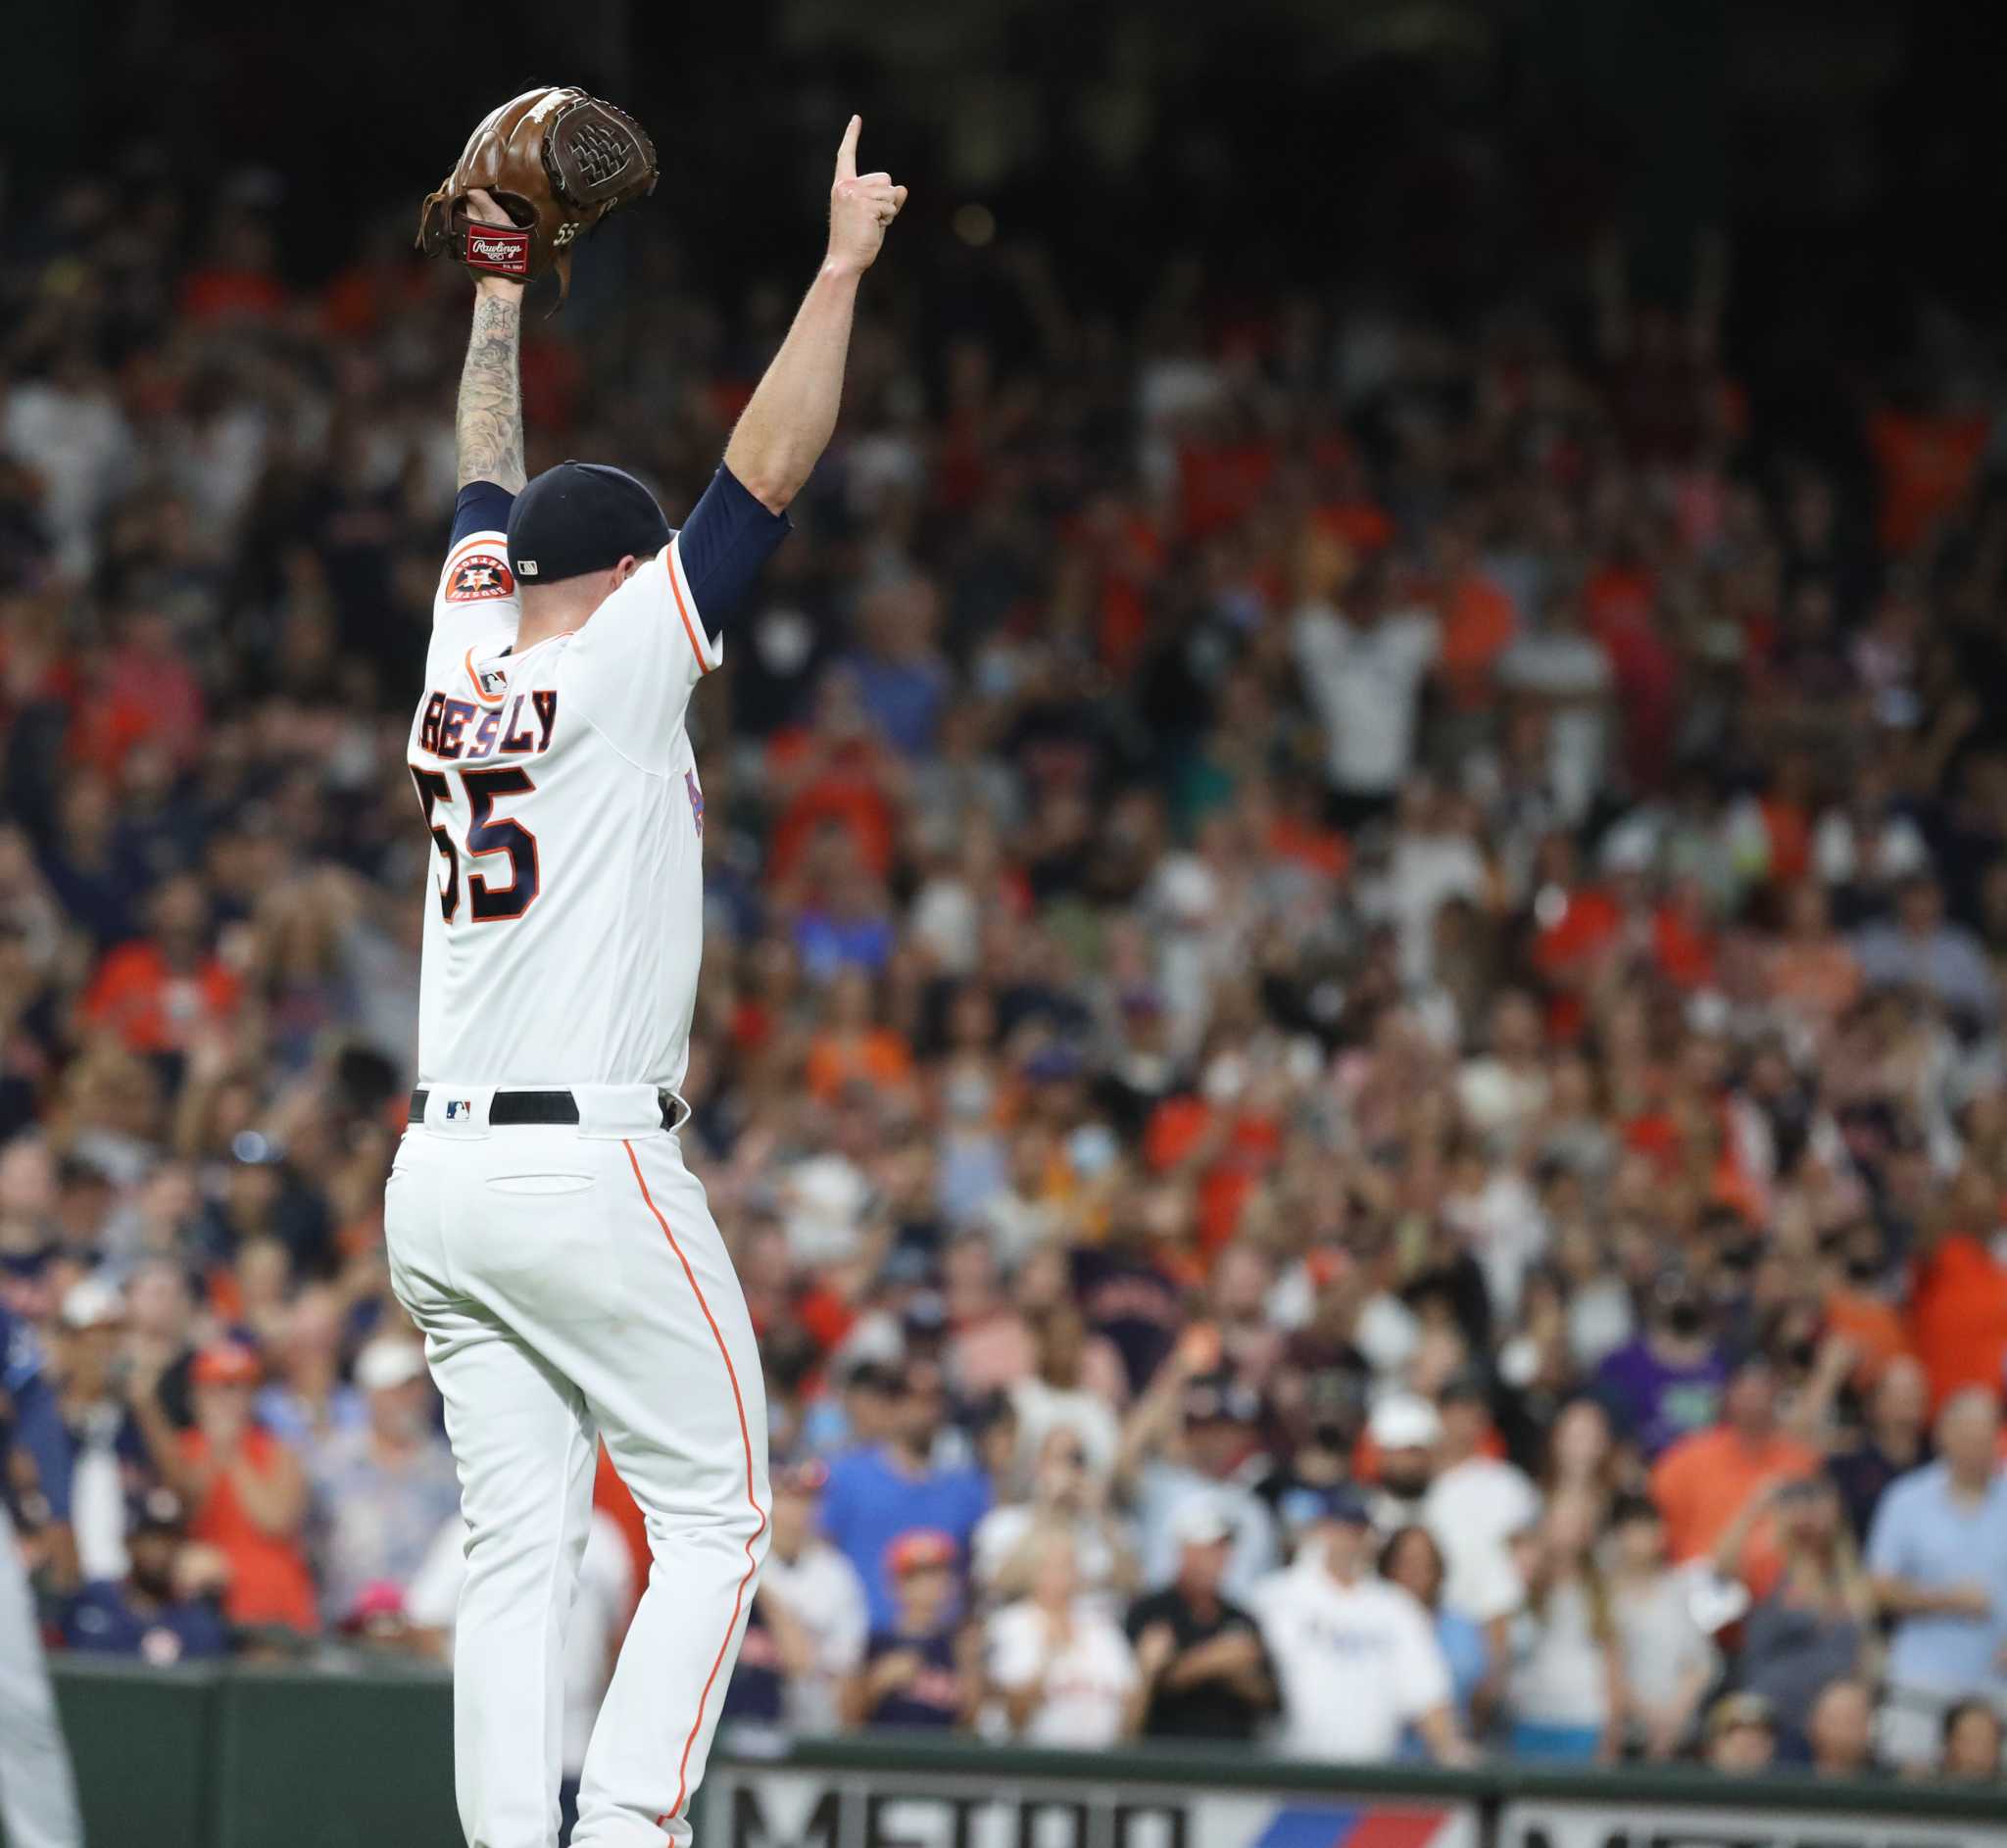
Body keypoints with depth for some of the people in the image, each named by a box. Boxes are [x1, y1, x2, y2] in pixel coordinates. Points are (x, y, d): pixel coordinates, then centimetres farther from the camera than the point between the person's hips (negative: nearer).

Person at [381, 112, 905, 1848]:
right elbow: (764, 473, -7)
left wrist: (500, 290, 37)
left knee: (519, 1549, 4)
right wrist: (842, 266, -2)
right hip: (590, 1170, -7)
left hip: (439, 1176, 7)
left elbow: (490, 488, 27)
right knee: (713, 1519, 0)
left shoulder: (466, 653, 10)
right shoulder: (619, 666, -5)